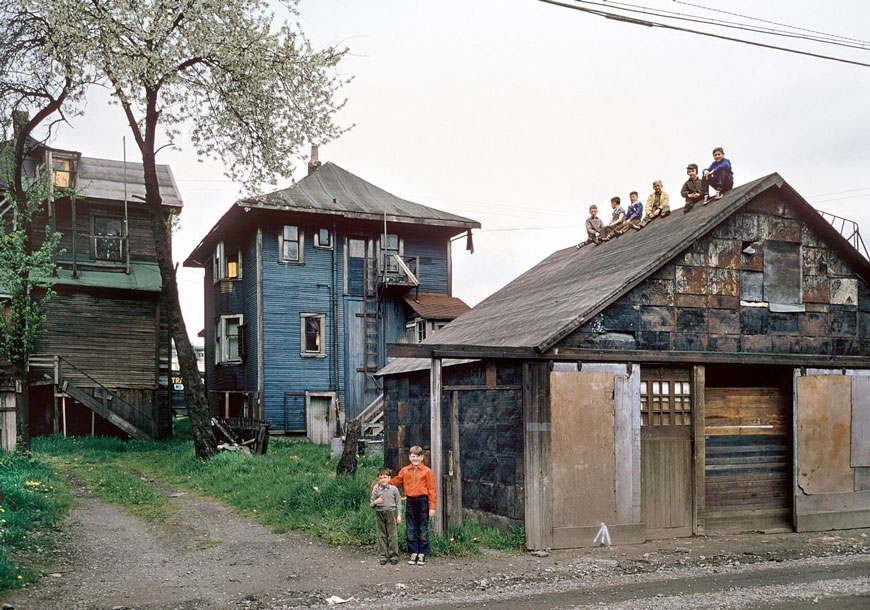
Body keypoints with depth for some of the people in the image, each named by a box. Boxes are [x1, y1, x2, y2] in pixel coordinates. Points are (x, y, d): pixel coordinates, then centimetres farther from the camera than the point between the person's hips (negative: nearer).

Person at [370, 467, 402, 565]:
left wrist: (399, 515, -1)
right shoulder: (376, 491, 4)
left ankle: (394, 555, 6)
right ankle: (383, 555, 12)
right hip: (380, 513, 2)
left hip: (391, 513, -2)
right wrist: (375, 502, -13)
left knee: (393, 535, -1)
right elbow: (371, 504, 9)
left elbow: (398, 503, 5)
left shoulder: (394, 489, 1)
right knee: (381, 535, 5)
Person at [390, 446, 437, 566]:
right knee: (410, 529, 6)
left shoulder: (427, 471, -3)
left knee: (423, 529, 3)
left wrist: (432, 507, -9)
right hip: (410, 502, 3)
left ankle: (422, 554, 12)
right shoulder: (404, 471, 8)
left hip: (422, 501, -3)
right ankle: (413, 553, 16)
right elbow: (395, 481, 18)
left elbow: (432, 490, -4)